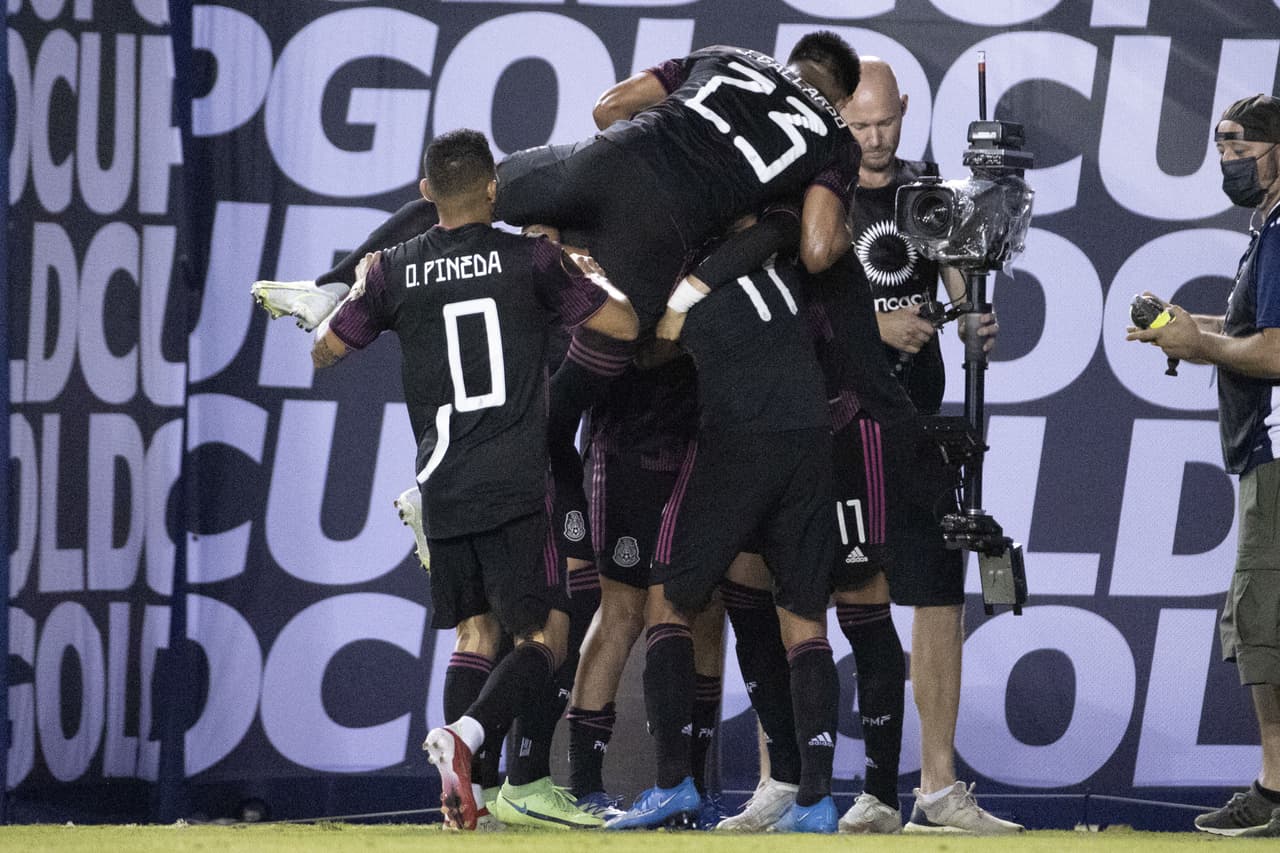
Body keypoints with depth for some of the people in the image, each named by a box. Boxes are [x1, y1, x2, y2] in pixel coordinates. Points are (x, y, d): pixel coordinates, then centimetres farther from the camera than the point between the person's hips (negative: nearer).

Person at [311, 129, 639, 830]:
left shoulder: (394, 270, 5)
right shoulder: (531, 258, -2)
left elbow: (324, 352, 15)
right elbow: (624, 325, 1)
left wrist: (361, 288, 30)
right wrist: (590, 276, 19)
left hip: (441, 486, 4)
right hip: (513, 484, -4)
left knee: (475, 632, 15)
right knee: (544, 633, -1)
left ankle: (460, 787, 4)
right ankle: (465, 734, -24)